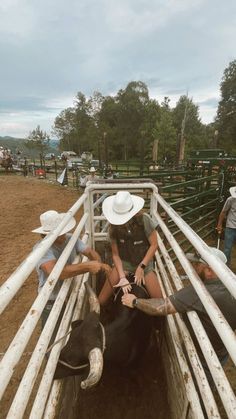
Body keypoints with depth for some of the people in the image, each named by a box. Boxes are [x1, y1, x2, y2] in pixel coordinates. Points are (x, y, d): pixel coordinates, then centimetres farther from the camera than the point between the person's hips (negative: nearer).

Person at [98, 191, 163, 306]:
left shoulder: (144, 220, -20)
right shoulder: (114, 226, -13)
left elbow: (154, 245, -13)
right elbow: (115, 254, -9)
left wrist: (141, 267, -16)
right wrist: (122, 277, -20)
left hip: (144, 262, -1)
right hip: (124, 262, 1)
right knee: (101, 301, -9)